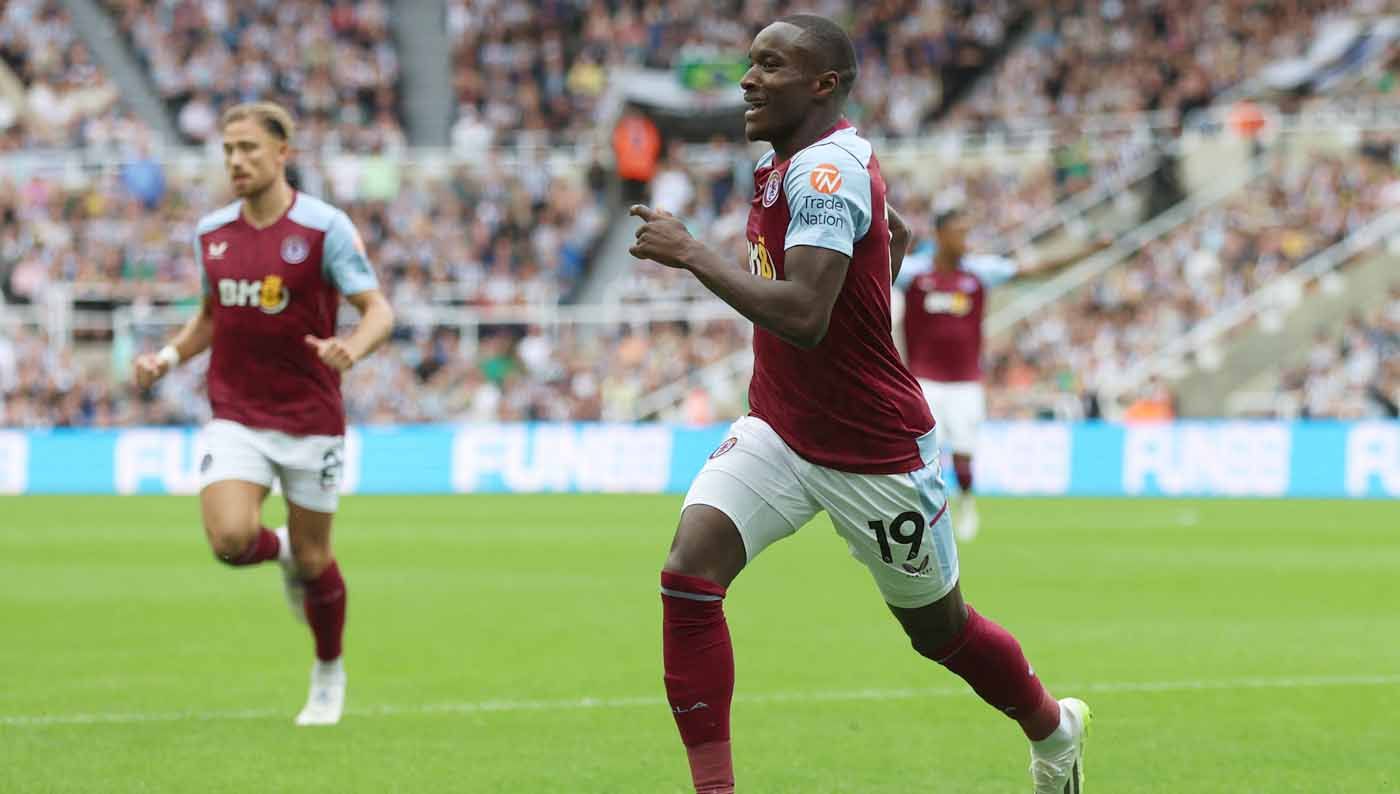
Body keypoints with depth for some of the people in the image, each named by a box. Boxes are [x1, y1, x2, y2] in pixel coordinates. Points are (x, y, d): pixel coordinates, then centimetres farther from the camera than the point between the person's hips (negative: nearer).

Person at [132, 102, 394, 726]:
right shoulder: (211, 233, 5)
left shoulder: (324, 227, -10)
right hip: (236, 415, 3)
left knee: (312, 558, 5)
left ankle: (329, 674, 31)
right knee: (230, 539, -19)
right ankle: (281, 551, 19)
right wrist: (169, 357, 3)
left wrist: (352, 347, -33)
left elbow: (379, 311, -12)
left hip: (310, 417, -3)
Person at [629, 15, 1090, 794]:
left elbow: (803, 317, -36)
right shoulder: (786, 164, 3)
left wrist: (693, 254, -30)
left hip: (876, 452, -7)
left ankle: (1055, 730, 41)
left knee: (940, 629, 12)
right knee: (689, 574, -16)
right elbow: (895, 231, 24)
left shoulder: (826, 169, -24)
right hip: (779, 430, 7)